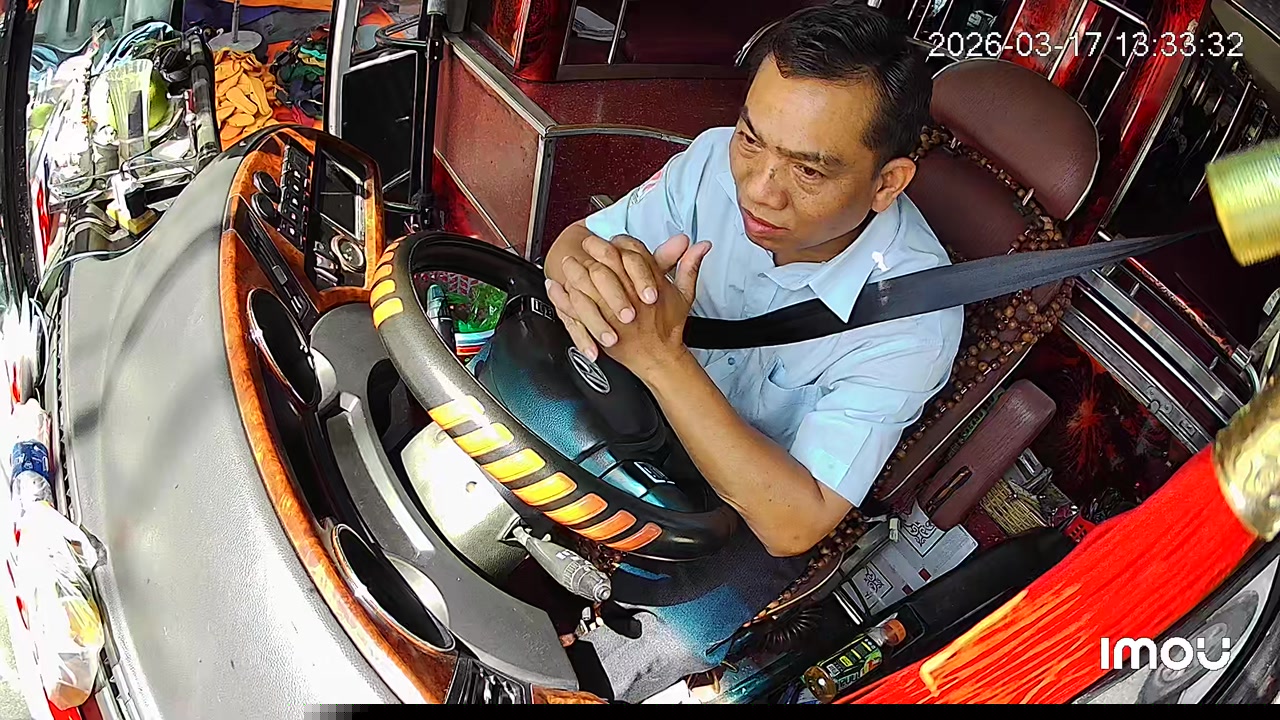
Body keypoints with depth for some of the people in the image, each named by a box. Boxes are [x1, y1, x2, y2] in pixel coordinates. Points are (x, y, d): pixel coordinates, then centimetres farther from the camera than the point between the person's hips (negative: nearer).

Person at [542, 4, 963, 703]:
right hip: (650, 410, 5)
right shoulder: (720, 159, -20)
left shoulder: (912, 314, -31)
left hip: (752, 518, -4)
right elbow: (578, 238, -10)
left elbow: (795, 524, -32)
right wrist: (582, 266, -38)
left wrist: (663, 357, -43)